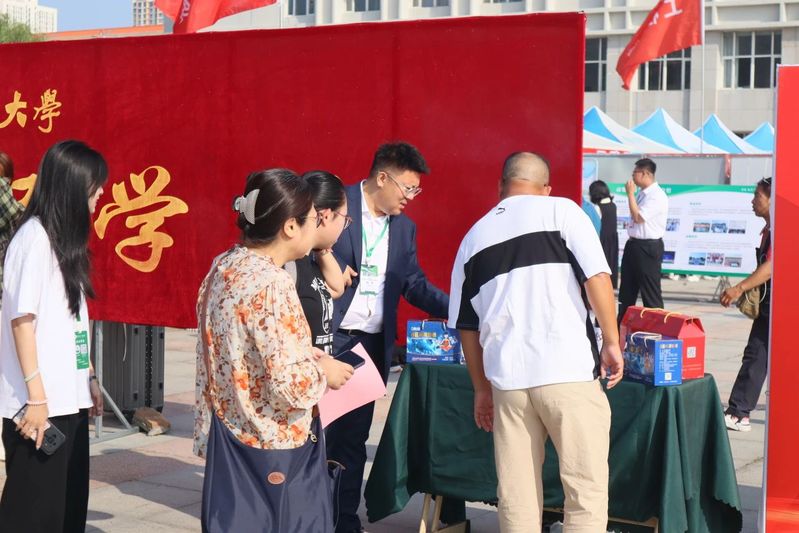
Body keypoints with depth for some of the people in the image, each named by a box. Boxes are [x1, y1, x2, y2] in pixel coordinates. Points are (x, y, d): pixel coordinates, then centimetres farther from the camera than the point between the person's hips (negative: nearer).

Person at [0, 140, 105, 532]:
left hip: (69, 398, 9)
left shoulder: (65, 238, 14)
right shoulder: (35, 237, -13)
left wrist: (89, 379, 18)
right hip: (39, 402, -9)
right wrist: (36, 396, -19)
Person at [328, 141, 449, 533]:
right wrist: (331, 266, -17)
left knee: (354, 435, 9)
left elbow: (415, 284, 13)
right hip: (331, 338, -5)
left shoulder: (404, 228, 13)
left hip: (374, 345, 5)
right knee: (322, 428, -2)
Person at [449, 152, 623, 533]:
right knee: (587, 486, 4)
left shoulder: (473, 237, 16)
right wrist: (612, 342, 0)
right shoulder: (561, 210, 4)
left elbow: (466, 325, 18)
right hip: (567, 370, -4)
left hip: (506, 377, 4)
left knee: (516, 494, 11)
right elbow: (597, 277, -8)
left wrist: (481, 387, 25)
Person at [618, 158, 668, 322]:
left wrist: (630, 193, -14)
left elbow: (638, 217, -22)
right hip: (633, 245, 9)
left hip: (648, 247, -9)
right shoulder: (641, 194, 11)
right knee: (627, 290, 15)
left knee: (651, 294, -2)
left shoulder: (657, 196, -16)